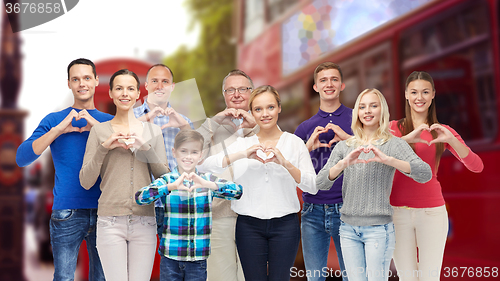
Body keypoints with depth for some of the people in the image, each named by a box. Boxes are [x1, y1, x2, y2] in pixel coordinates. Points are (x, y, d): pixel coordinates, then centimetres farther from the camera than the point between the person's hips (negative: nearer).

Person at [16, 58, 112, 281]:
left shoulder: (109, 121, 11)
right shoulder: (55, 120, 7)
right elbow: (21, 158, -4)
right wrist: (58, 130, -13)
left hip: (103, 212, 1)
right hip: (67, 213, -1)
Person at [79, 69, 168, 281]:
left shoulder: (152, 130, 10)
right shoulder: (99, 131, 6)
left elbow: (164, 176, 7)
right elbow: (85, 182, 2)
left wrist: (146, 147, -7)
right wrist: (104, 147, -10)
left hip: (144, 221, 2)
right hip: (110, 221, -1)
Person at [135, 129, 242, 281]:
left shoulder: (207, 180, 3)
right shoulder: (167, 180, 0)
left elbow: (237, 191, -11)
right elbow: (140, 197, -15)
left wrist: (207, 184, -25)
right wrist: (171, 186, -28)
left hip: (198, 257, 1)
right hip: (170, 257, -1)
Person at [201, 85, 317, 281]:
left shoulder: (294, 143, 4)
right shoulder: (243, 143, 7)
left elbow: (313, 187, -5)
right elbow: (208, 165, -8)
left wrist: (285, 163, -19)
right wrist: (242, 154, -20)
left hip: (285, 223, -1)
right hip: (250, 225, 1)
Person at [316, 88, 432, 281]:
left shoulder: (393, 144, 1)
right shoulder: (344, 147, 10)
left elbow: (425, 174, -13)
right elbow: (321, 183, -1)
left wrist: (387, 159, -26)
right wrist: (344, 163, -19)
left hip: (378, 228, -3)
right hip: (348, 228, 3)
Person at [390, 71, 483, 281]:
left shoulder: (442, 132, 5)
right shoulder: (394, 128, 2)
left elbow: (477, 167, -6)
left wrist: (451, 139, -20)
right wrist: (406, 138, -28)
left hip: (432, 212, 1)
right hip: (398, 211, 0)